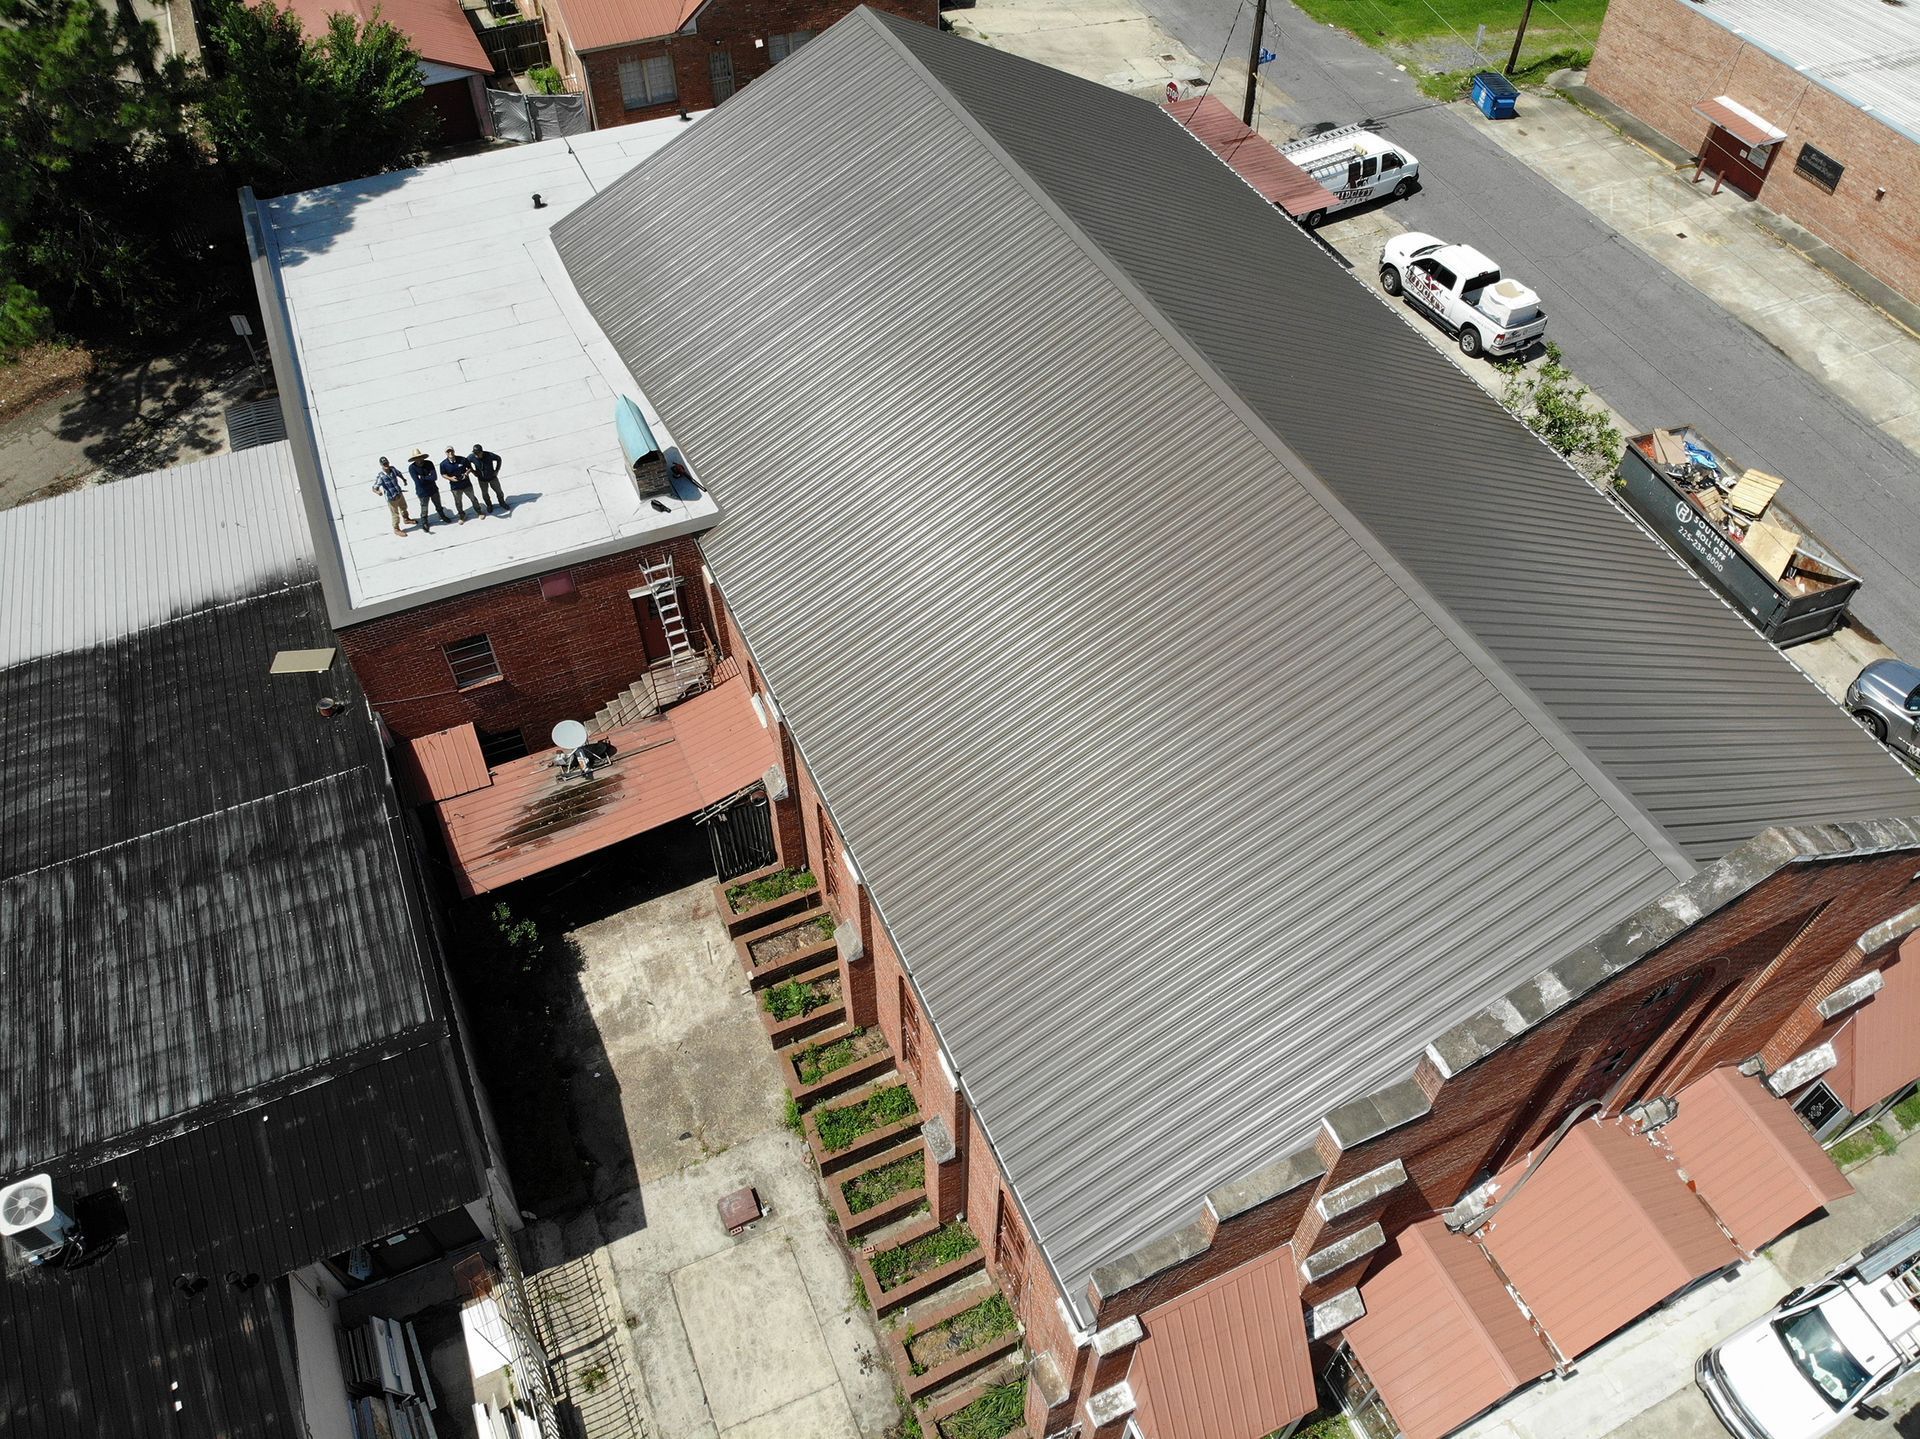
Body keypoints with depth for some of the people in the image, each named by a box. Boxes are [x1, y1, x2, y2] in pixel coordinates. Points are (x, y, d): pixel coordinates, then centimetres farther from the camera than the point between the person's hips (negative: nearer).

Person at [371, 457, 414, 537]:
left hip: (400, 494, 6)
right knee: (395, 514, 9)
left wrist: (404, 480, 3)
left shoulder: (392, 469, -12)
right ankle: (396, 529, 30)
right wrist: (378, 492, -53)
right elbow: (374, 488, -33)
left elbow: (398, 473, 14)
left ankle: (406, 519, 59)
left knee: (404, 507, 31)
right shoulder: (380, 476, -29)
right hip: (391, 498, -6)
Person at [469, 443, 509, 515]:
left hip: (492, 477, -1)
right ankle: (489, 505, 46)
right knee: (485, 494, 18)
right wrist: (472, 471, -6)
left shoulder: (489, 455, -30)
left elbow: (498, 459, -9)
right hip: (482, 480, 1)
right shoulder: (471, 457, -25)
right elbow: (466, 463, -2)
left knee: (498, 491, 17)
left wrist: (497, 470, -9)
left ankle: (502, 503, 45)